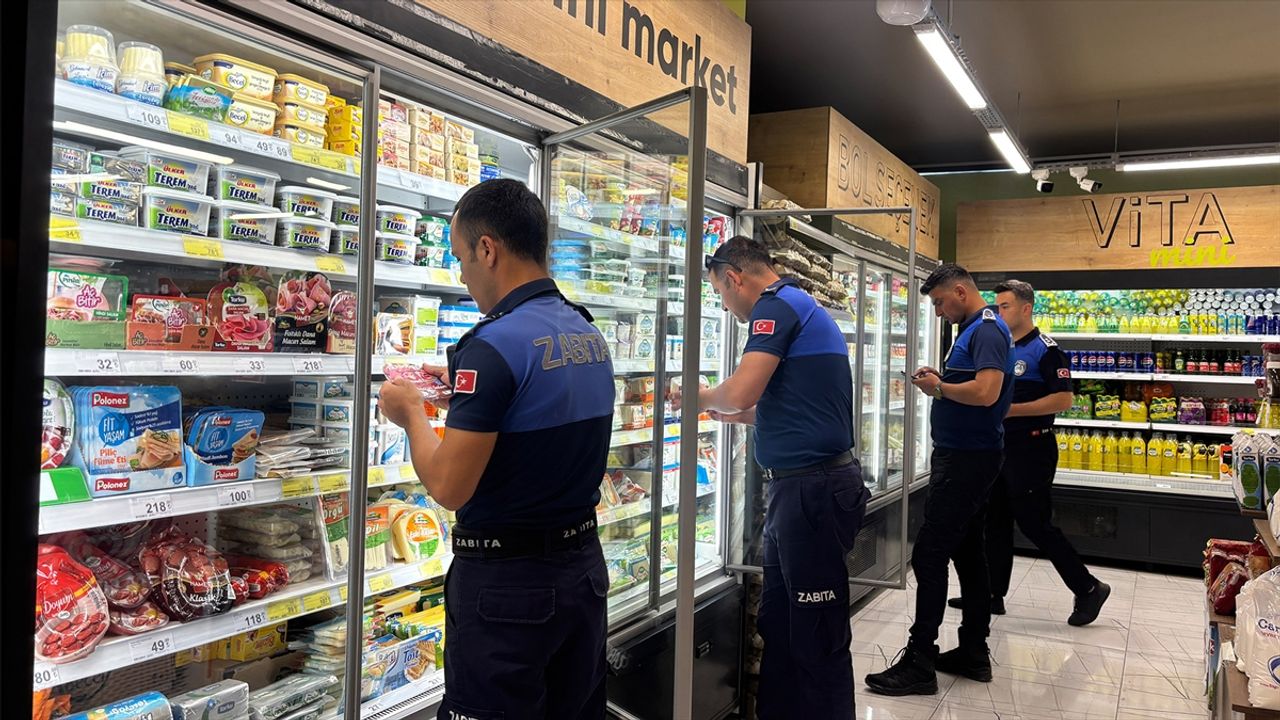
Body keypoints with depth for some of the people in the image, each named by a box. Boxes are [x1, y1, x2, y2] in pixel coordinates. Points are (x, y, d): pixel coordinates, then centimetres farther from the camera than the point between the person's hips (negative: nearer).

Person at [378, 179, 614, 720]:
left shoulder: (495, 344, -21)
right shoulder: (589, 334, 4)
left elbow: (449, 487, -22)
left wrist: (412, 414, -5)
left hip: (506, 579, -8)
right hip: (584, 565, 8)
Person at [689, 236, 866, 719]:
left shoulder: (777, 305, -11)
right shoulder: (803, 307, 20)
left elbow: (740, 392, -22)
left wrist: (703, 396, -2)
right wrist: (740, 415, 22)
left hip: (811, 487, -10)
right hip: (803, 484, 10)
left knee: (817, 631, -1)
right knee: (779, 619, 16)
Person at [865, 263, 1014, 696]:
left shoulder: (987, 330, -15)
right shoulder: (976, 329, 17)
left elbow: (986, 392, -27)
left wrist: (940, 387, -13)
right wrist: (939, 383, 4)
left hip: (967, 459, -11)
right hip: (967, 455, 11)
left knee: (929, 554, -10)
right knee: (967, 551, 14)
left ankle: (919, 662, -6)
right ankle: (974, 652, 22)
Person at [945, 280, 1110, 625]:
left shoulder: (1045, 349, -12)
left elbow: (1063, 399, -20)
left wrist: (1012, 410, -22)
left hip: (1031, 448, -8)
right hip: (1000, 445, 9)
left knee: (1035, 524, -4)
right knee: (996, 521, 11)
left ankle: (1088, 588, 11)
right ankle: (993, 594, 20)